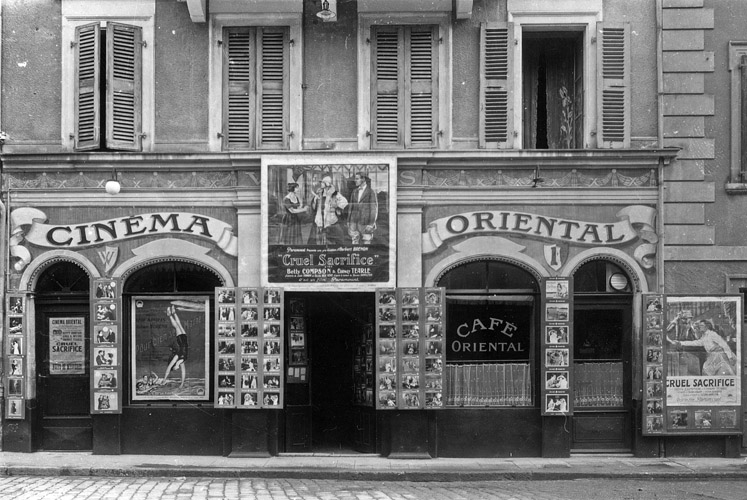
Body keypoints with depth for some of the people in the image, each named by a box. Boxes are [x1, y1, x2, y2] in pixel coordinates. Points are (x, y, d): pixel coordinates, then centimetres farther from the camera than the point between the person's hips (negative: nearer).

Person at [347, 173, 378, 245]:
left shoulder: (371, 192, -4)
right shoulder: (354, 192, 12)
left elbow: (374, 208, -6)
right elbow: (351, 206, 16)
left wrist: (371, 224, -11)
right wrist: (348, 221, 12)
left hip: (365, 224, -5)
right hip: (354, 222, 5)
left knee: (366, 242, -2)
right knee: (354, 241, 1)